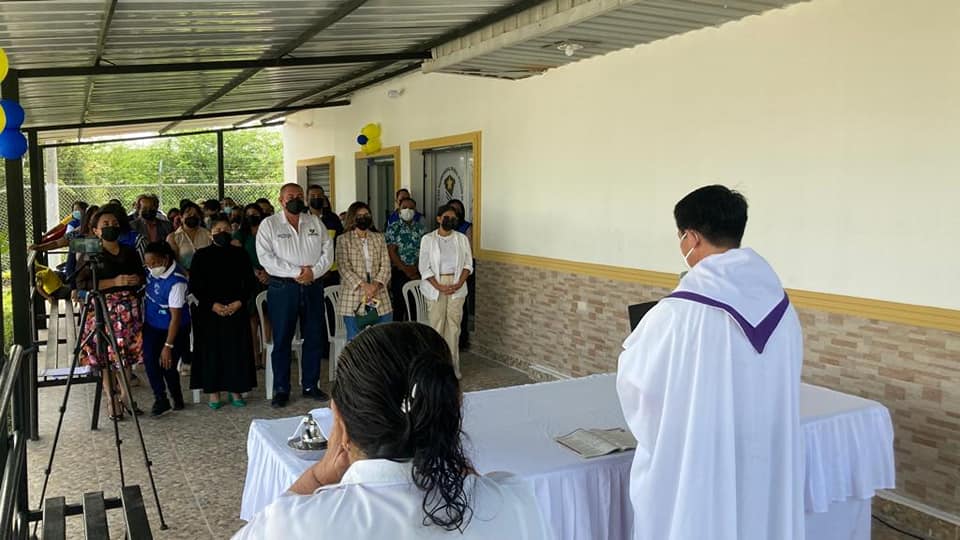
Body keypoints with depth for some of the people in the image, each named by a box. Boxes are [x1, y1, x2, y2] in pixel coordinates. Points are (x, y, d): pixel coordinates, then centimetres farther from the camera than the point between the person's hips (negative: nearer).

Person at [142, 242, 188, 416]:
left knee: (167, 365, 0)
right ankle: (161, 399, -4)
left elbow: (175, 317, -27)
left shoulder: (176, 282, -29)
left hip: (174, 329, -5)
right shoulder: (151, 271, -8)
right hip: (152, 325, 6)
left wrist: (168, 346, -27)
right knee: (150, 359, -12)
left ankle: (177, 398, 25)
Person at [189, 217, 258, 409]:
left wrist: (240, 302, -9)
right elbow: (194, 285, 0)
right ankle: (213, 392, 10)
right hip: (209, 311, -1)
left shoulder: (240, 254, 6)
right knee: (211, 350, 1)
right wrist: (212, 305, -11)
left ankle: (236, 390, 13)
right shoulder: (202, 255, 2)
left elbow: (250, 282, 6)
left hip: (237, 310, 1)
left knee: (237, 349, 3)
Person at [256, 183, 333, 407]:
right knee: (282, 340, 2)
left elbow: (328, 250, 6)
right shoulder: (269, 224, 0)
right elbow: (266, 257, -10)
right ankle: (281, 389, 12)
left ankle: (311, 385, 20)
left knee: (314, 337, 8)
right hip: (283, 287, -3)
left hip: (313, 286, 3)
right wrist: (295, 272, -16)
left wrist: (313, 271, -11)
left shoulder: (315, 222, 11)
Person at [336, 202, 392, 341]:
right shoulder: (344, 240, 2)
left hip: (379, 295, 3)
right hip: (353, 299, -3)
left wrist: (376, 284, -12)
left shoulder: (379, 238, 13)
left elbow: (385, 265, 5)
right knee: (354, 339, 1)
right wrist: (363, 285, -18)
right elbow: (344, 267, -7)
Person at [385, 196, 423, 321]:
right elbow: (391, 251, -5)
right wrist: (406, 270, -11)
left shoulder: (420, 227, 10)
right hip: (399, 272, -3)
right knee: (399, 305, -2)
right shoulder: (393, 228, 1)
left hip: (417, 272, 3)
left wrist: (416, 268, -9)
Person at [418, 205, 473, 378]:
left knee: (454, 327, 2)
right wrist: (439, 287, -13)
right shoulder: (428, 239, 0)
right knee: (436, 326, -2)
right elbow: (424, 268, -3)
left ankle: (453, 368, 9)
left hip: (456, 287, 2)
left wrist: (459, 284, -9)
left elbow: (468, 264, 6)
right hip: (435, 286, -2)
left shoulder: (462, 239, 7)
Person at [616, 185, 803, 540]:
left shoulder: (678, 314, -22)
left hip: (696, 470, -5)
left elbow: (633, 379, -7)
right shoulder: (781, 305, -4)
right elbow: (784, 384, 8)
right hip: (765, 469, 5)